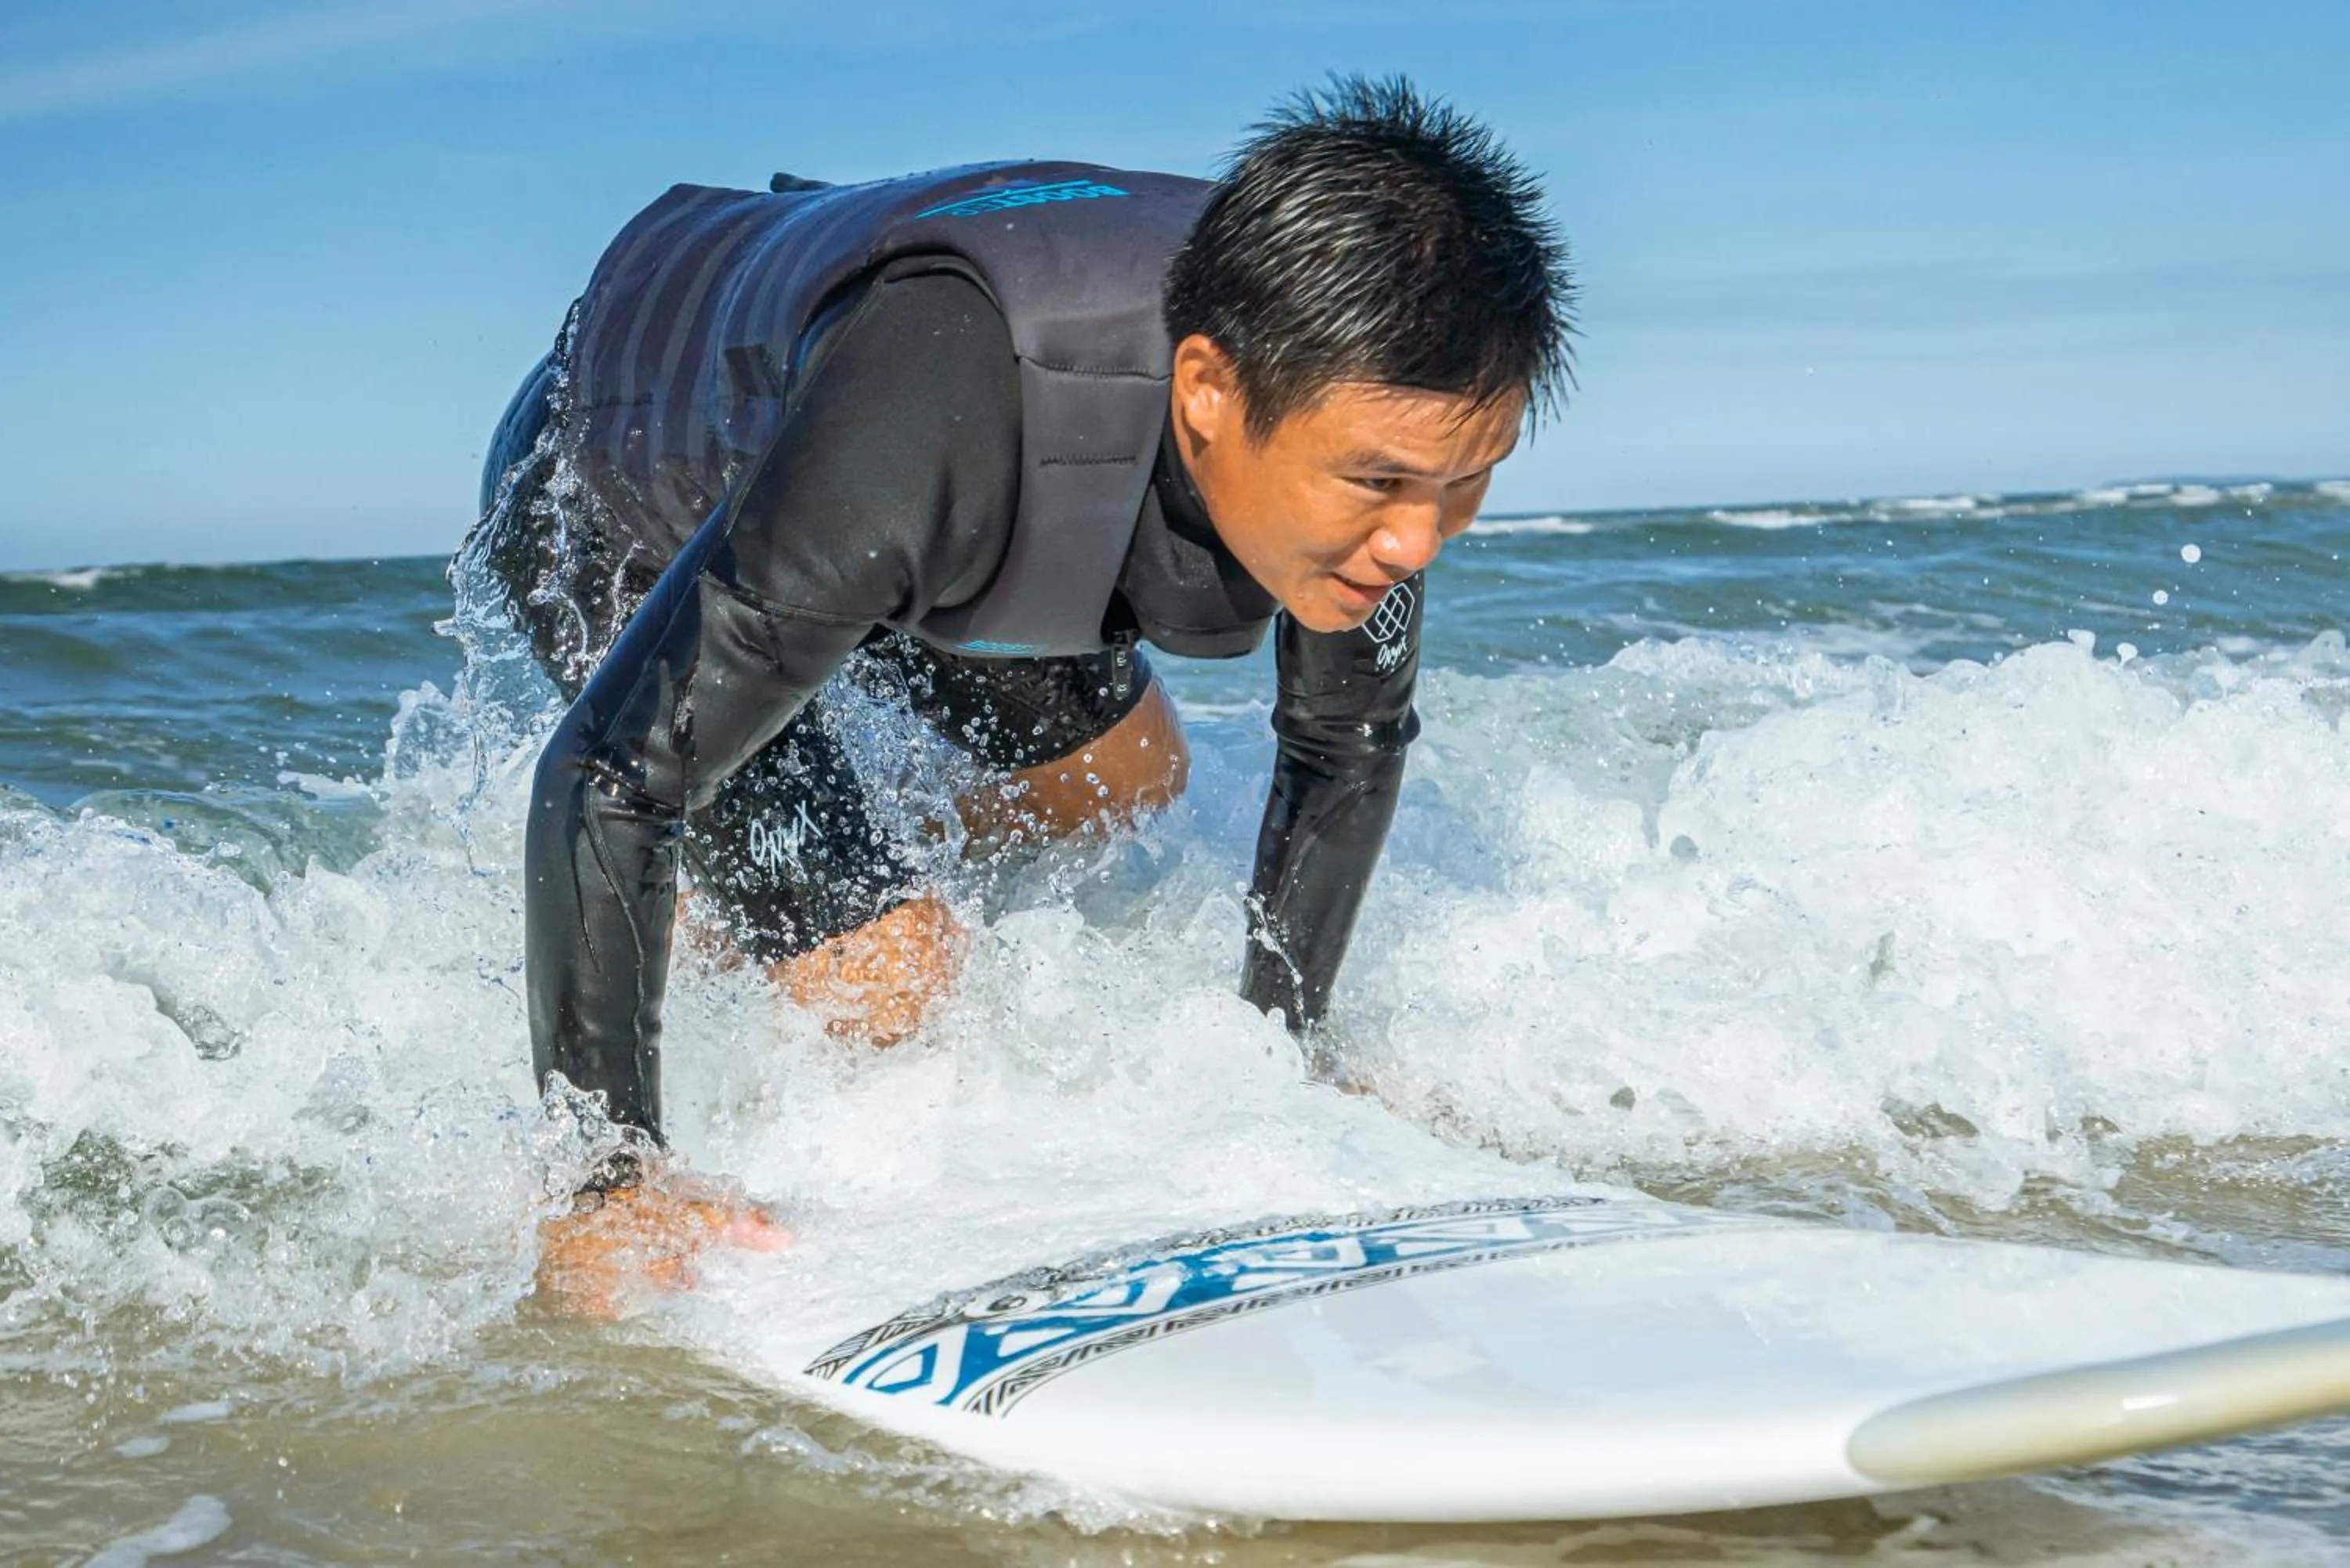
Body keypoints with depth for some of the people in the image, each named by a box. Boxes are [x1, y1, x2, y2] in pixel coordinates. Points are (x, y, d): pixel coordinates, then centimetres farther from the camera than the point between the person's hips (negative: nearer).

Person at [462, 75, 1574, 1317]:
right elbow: (607, 777, -38)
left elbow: (1348, 741, -7)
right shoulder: (935, 424, -47)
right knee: (886, 979, -13)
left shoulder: (1346, 369, -27)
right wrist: (605, 1184, -33)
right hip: (617, 505, -6)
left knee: (1124, 774, 18)